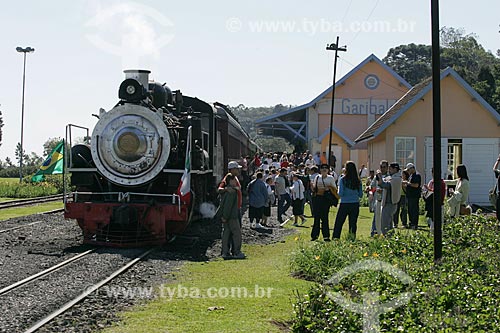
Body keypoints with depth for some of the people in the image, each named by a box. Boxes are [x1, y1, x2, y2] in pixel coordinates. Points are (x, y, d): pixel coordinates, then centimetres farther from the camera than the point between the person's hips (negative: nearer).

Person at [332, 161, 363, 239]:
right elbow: (361, 195, 5)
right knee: (353, 223, 8)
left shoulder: (343, 179, -7)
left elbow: (340, 194, -11)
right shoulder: (358, 181, 2)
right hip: (355, 204, 3)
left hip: (344, 204, -3)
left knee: (338, 223, 5)